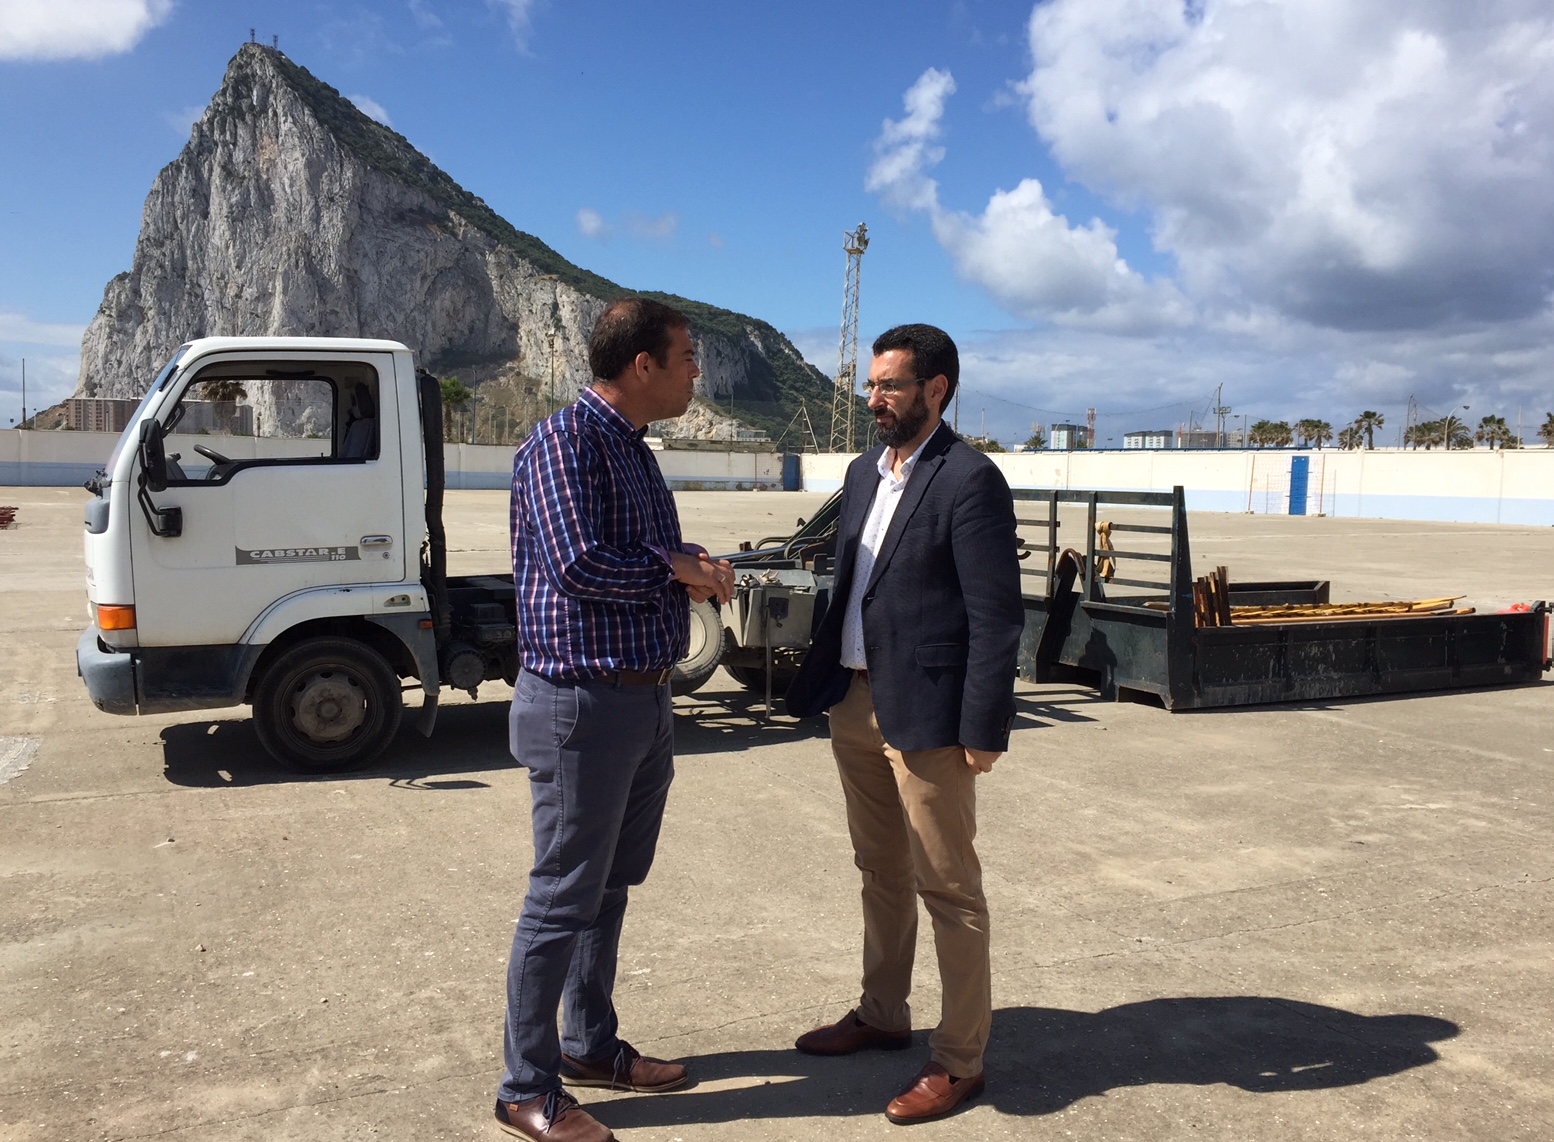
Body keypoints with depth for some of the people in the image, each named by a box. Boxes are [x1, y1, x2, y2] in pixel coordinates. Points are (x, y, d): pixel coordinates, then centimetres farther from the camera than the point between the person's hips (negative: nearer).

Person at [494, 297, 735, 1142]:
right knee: (563, 900, 1)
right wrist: (674, 570, -10)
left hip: (643, 701, 9)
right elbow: (579, 566, -24)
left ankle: (593, 1047, 35)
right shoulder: (565, 440, -15)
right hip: (582, 705, -9)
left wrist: (695, 568, -3)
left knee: (611, 887, 19)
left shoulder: (633, 446, 14)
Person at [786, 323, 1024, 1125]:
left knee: (947, 887, 4)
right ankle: (881, 1015, 36)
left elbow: (997, 616, -15)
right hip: (855, 701, 8)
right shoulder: (864, 472, 12)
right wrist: (827, 682, 12)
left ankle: (959, 1058, 18)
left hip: (924, 713, -8)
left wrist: (984, 729, -16)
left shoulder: (970, 480, -13)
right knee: (880, 873, 20)